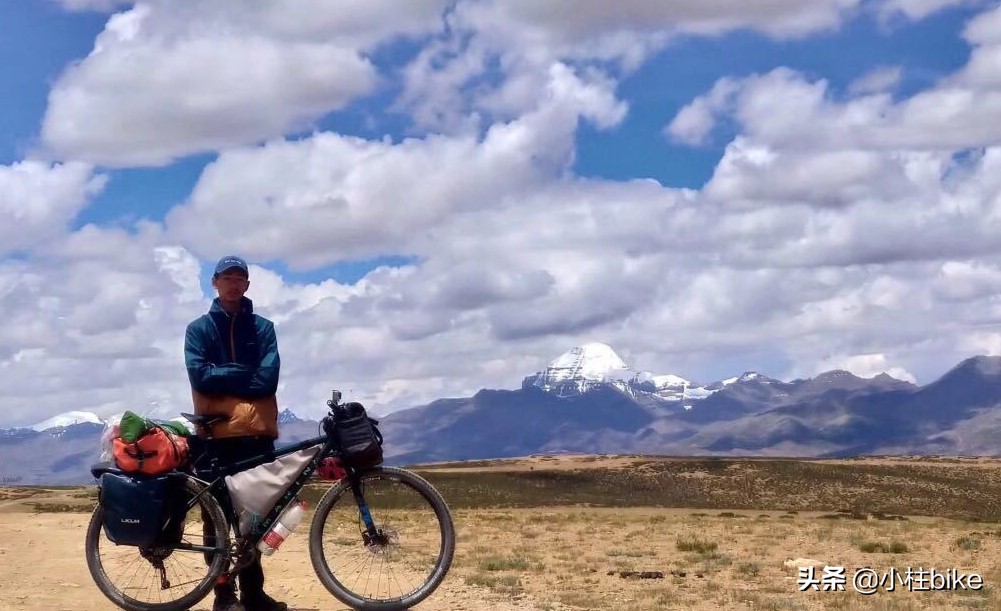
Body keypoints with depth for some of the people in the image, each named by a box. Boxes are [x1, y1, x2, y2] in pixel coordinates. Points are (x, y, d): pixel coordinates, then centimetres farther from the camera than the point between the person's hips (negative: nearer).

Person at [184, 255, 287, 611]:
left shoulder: (262, 328, 11)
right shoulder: (199, 328, 7)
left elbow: (267, 380, -2)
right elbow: (199, 376, -8)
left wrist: (223, 377, -7)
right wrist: (243, 375, -8)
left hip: (257, 430, 2)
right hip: (216, 431, -2)